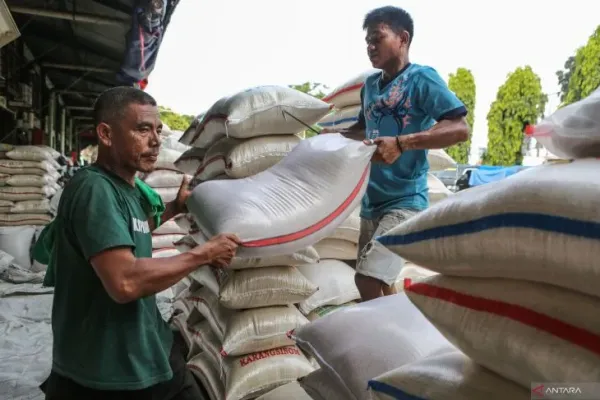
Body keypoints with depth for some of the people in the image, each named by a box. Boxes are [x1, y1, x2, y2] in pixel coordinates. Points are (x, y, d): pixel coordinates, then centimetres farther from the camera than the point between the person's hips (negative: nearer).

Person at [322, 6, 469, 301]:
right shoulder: (369, 85, 13)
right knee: (379, 282, 14)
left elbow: (460, 129, -17)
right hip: (372, 202, 8)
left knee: (369, 281, -15)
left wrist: (402, 143, -27)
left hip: (405, 201, -7)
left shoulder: (421, 78, -7)